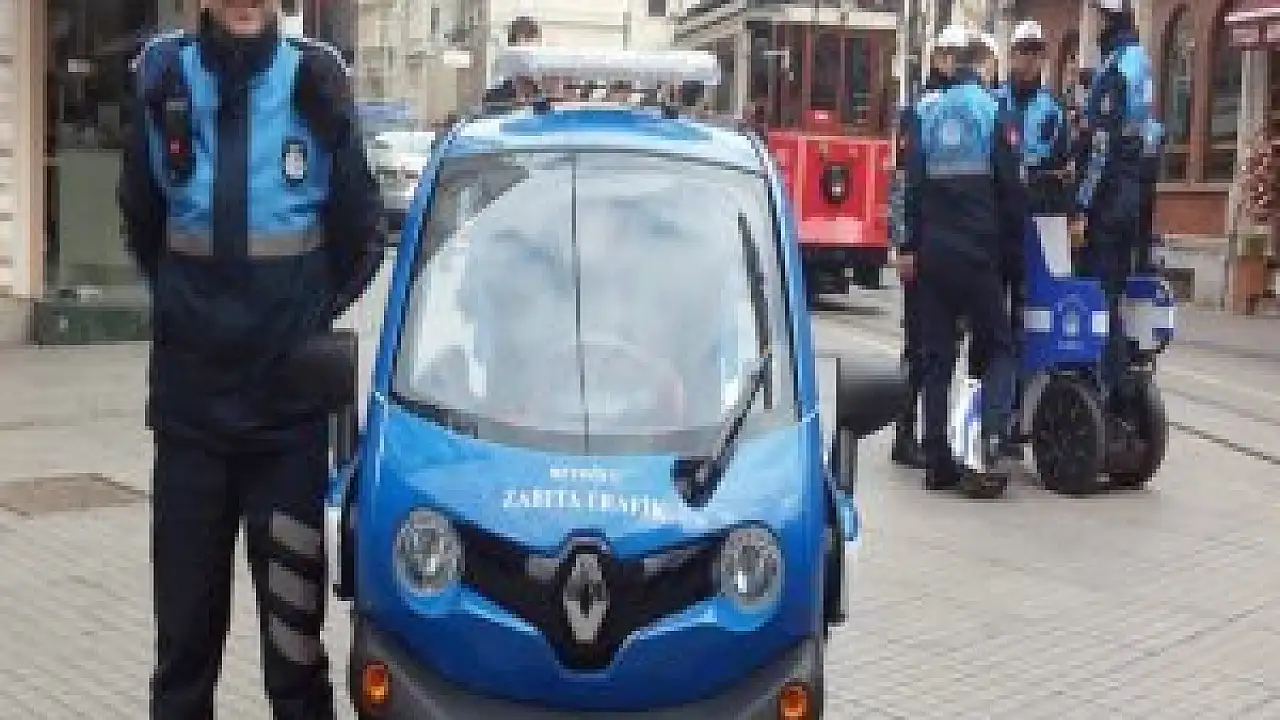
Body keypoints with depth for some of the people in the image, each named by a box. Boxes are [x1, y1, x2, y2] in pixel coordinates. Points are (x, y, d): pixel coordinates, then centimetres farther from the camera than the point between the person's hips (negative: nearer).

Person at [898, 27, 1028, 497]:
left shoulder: (924, 112, 8)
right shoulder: (996, 113, 0)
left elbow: (910, 184, 3)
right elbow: (1010, 189, -1)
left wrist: (909, 245, 3)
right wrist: (1014, 248, 6)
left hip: (931, 252, 3)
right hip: (979, 252, -3)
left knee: (937, 358, 8)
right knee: (998, 349, 7)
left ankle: (938, 462, 6)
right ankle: (996, 440, -14)